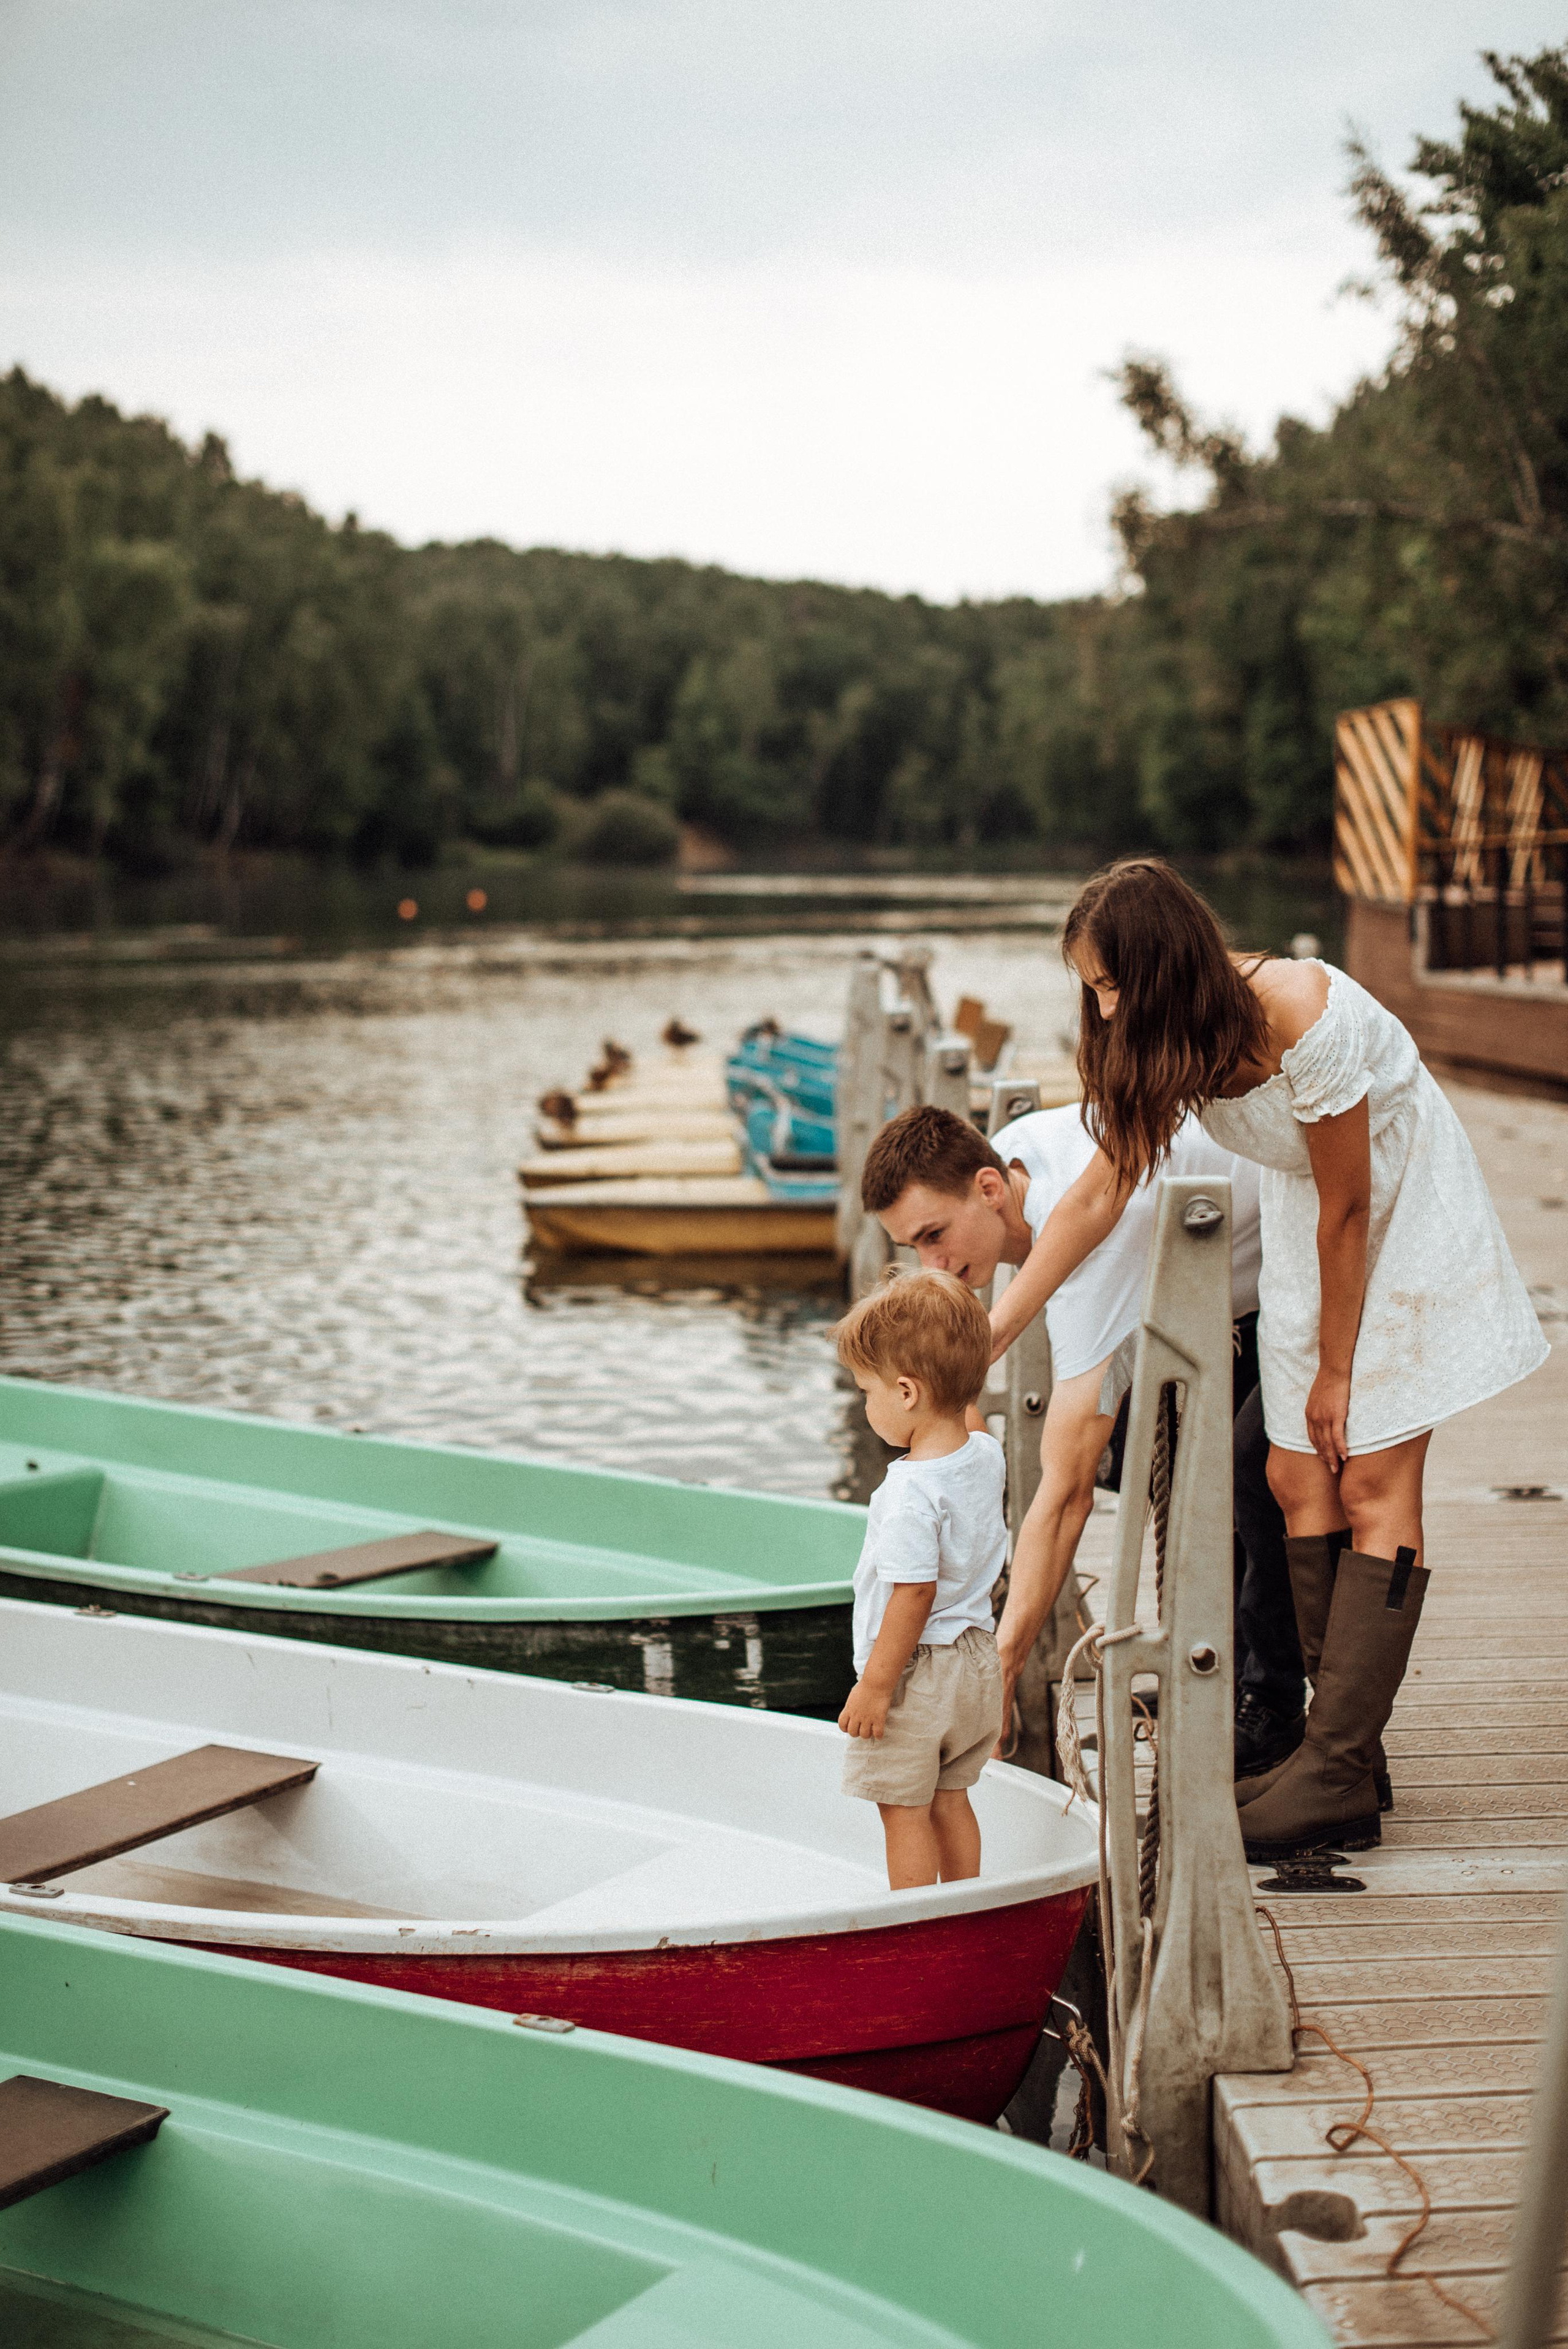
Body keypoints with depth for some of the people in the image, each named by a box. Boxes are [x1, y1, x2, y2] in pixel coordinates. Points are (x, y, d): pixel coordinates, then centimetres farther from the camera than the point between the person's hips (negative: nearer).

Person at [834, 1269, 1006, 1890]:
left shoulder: (911, 1493, -27)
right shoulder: (986, 1456, -2)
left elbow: (914, 1596, -25)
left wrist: (875, 1684, -17)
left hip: (914, 1670, -9)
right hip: (977, 1661, 9)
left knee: (904, 1809, 5)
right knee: (950, 1799, 20)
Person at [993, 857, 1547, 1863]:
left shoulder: (1307, 1024, -31)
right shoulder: (1165, 1037, -9)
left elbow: (1347, 1207, -22)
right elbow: (1101, 1191, -3)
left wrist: (1336, 1369, -12)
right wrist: (989, 1333, -6)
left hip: (1410, 1222, -7)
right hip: (1310, 1225, 7)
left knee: (1373, 1485, -11)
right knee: (1299, 1480, 1)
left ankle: (1337, 1779, -11)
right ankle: (1348, 1758, 7)